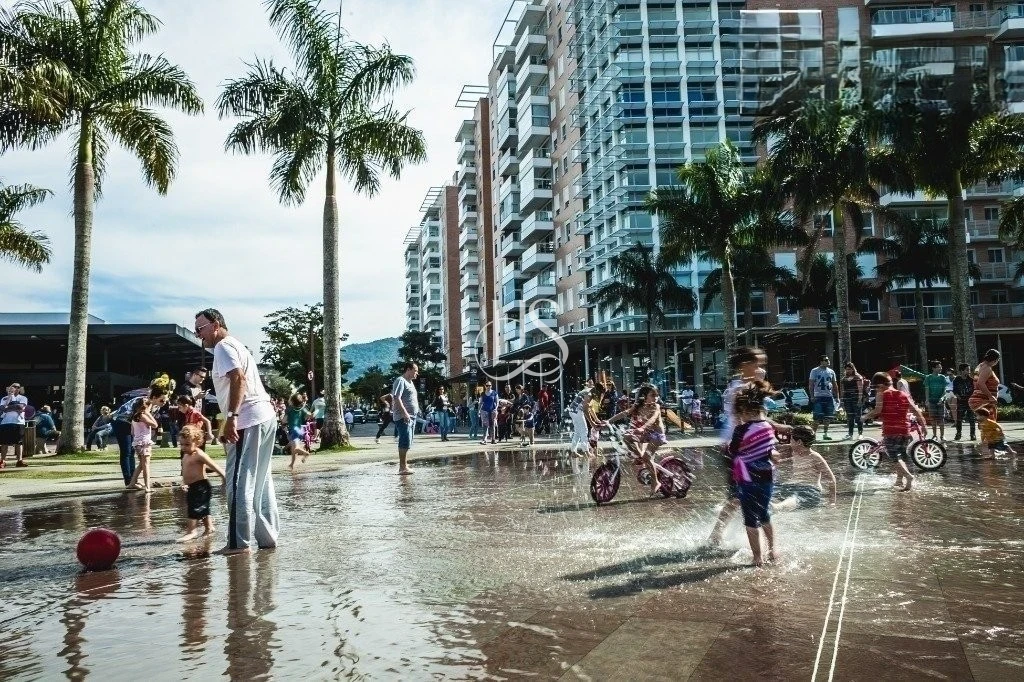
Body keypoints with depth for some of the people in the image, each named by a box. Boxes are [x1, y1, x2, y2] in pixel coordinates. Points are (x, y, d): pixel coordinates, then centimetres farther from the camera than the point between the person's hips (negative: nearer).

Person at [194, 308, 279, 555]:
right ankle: (267, 536, 17)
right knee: (260, 482, 13)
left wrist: (231, 417, -28)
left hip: (249, 421, -10)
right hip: (264, 417, 10)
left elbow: (239, 379, -22)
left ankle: (240, 542, -2)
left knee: (239, 482, -6)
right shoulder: (236, 346, 25)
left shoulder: (223, 347, -6)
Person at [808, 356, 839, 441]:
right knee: (818, 417, -8)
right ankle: (814, 433, 0)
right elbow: (811, 384, -2)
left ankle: (825, 434, 15)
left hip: (829, 396, 5)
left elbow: (835, 385, 17)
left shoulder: (831, 372, 13)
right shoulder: (814, 371, -1)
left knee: (827, 417, 7)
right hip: (818, 397, -5)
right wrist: (812, 396, -10)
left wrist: (837, 396, 10)